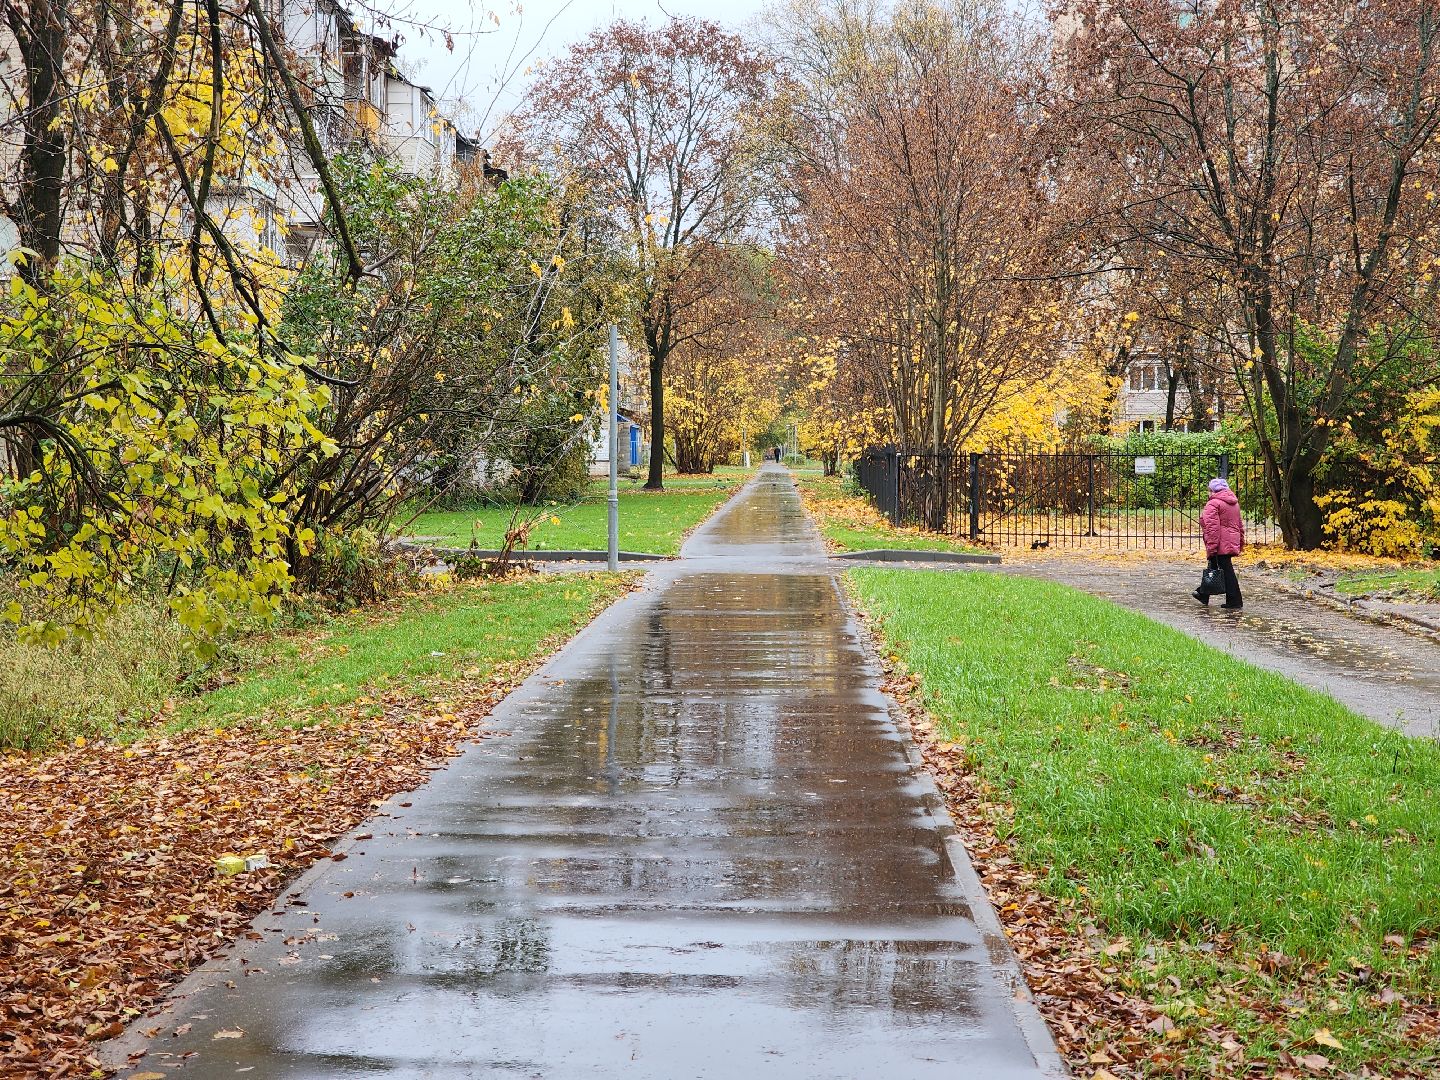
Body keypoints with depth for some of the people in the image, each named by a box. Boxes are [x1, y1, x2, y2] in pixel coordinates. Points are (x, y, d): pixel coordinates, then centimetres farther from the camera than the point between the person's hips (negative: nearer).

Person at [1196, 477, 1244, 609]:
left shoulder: (1213, 504, -13)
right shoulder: (1234, 503, 16)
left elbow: (1212, 527, -20)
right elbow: (1240, 524, 22)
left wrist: (1211, 547, -21)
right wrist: (1241, 543, 27)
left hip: (1221, 544, -9)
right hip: (1232, 543, 9)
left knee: (1226, 571, -7)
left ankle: (1234, 602, -7)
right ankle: (1203, 594, 32)